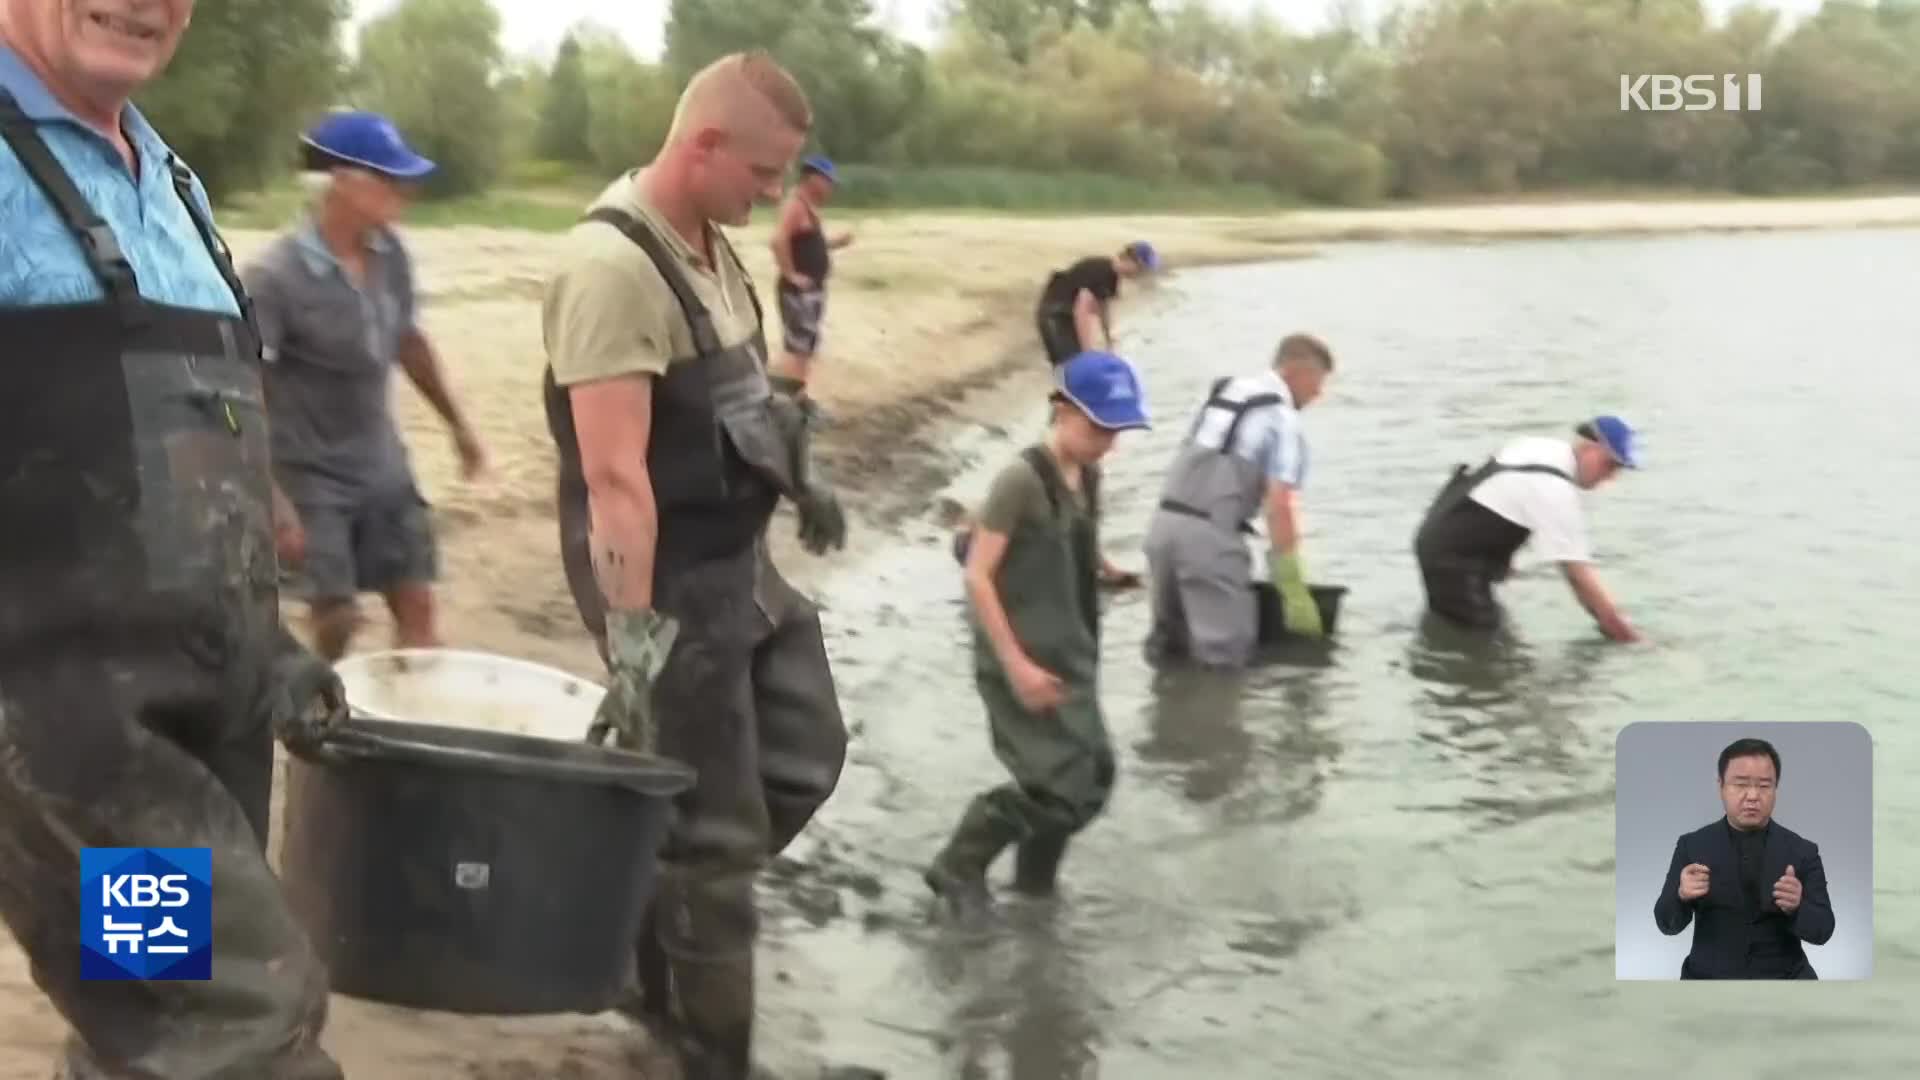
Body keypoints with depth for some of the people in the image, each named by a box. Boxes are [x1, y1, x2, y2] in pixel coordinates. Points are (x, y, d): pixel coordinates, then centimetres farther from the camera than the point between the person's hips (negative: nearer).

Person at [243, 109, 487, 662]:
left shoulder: (390, 253, -4)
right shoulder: (275, 276, -23)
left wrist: (457, 423, 20)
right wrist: (273, 502, -26)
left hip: (384, 466, 6)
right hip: (312, 475, -6)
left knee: (417, 605, 8)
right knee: (336, 619, -1)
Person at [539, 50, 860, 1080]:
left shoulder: (711, 246, 6)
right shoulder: (613, 265, -24)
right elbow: (614, 475, -30)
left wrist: (800, 475, 28)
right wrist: (632, 636, -33)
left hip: (744, 560, 9)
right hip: (670, 582, -9)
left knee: (804, 762, 19)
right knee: (715, 830, 3)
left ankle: (643, 923, 32)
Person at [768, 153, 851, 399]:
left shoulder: (809, 208, 16)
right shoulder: (796, 205, -16)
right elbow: (779, 240, -31)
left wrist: (835, 243, 13)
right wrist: (791, 274, -25)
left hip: (812, 290, 11)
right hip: (799, 291, -11)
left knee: (806, 349, 15)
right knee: (798, 348, -12)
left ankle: (796, 398, 23)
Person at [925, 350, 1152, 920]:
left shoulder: (1089, 477, 6)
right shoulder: (1021, 480, -17)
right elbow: (977, 577, -18)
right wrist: (1015, 664, -20)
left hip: (1071, 659, 8)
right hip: (1022, 663, -8)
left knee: (1094, 779, 11)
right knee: (1060, 786, -8)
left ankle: (1035, 878, 31)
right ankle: (957, 868, 11)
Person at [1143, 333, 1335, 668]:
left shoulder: (1224, 391, 18)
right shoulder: (1283, 417, -4)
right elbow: (1279, 507, -11)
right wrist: (1294, 591, -9)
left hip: (1165, 521, 7)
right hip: (1210, 533, -7)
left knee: (1171, 637, 20)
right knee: (1227, 652, 1)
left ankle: (1166, 638, 1)